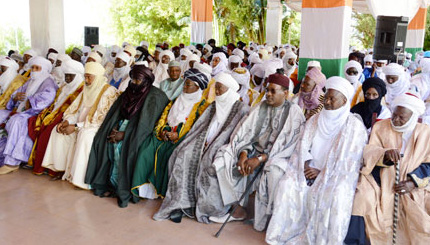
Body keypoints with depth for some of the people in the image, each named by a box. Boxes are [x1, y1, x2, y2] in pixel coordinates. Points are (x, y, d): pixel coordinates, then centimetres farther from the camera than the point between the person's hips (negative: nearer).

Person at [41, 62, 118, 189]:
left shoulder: (109, 92, -15)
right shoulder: (87, 90, 12)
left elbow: (101, 119, -22)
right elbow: (76, 110, 14)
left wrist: (76, 126, -23)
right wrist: (67, 121, -8)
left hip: (101, 127, -9)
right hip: (83, 126, 9)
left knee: (85, 134, -35)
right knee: (58, 130, -2)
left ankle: (80, 178, -29)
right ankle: (59, 168, 1)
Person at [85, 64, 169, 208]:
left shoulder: (154, 96, -8)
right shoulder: (129, 92, 15)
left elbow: (146, 122, -16)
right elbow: (116, 113, 12)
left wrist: (124, 133, -21)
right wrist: (115, 128, -7)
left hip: (139, 132, -7)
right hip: (124, 125, 7)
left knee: (122, 145, -30)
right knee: (103, 140, -14)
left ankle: (124, 190, -20)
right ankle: (107, 184, -9)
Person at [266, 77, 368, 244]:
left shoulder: (355, 127, -5)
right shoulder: (314, 121, 12)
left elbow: (349, 162, -9)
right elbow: (303, 147, 8)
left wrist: (322, 173, -14)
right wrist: (307, 167, -12)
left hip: (338, 176, -4)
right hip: (312, 171, 4)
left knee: (335, 195, -34)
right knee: (288, 184, -21)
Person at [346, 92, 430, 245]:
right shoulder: (381, 127, 2)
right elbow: (369, 152, -8)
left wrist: (413, 181, -13)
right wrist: (386, 153, -29)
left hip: (413, 188, 1)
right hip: (382, 182, -1)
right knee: (362, 197, -24)